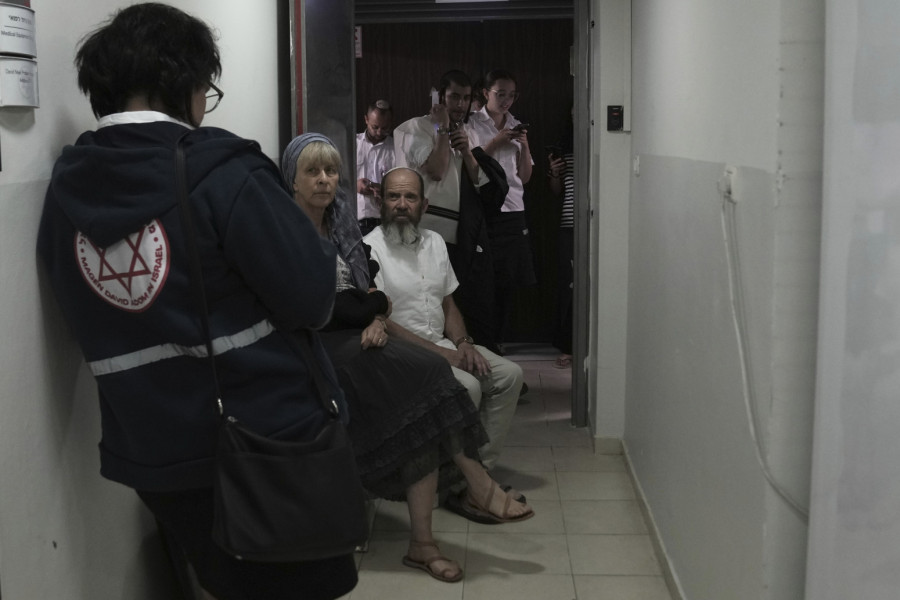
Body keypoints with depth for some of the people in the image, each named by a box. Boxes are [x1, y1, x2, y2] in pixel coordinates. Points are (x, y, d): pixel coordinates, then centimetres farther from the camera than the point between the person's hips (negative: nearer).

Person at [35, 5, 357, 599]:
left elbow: (97, 320, 9)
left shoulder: (64, 190, 1)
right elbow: (312, 301, -17)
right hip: (270, 438, -5)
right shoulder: (221, 172, -16)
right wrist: (316, 246, 3)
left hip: (153, 455, 5)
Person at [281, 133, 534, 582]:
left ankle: (422, 543, -19)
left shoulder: (341, 224, 15)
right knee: (424, 375, -25)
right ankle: (480, 488, -15)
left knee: (421, 411, -20)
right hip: (320, 348, -6)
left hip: (355, 339, 6)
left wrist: (375, 320, -7)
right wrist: (375, 305, -6)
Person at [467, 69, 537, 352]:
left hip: (513, 211, 5)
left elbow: (525, 177, 15)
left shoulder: (516, 126, 16)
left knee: (507, 281, 5)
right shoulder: (472, 124, 2)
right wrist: (496, 143, -10)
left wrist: (524, 146, 0)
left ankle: (497, 341, 15)